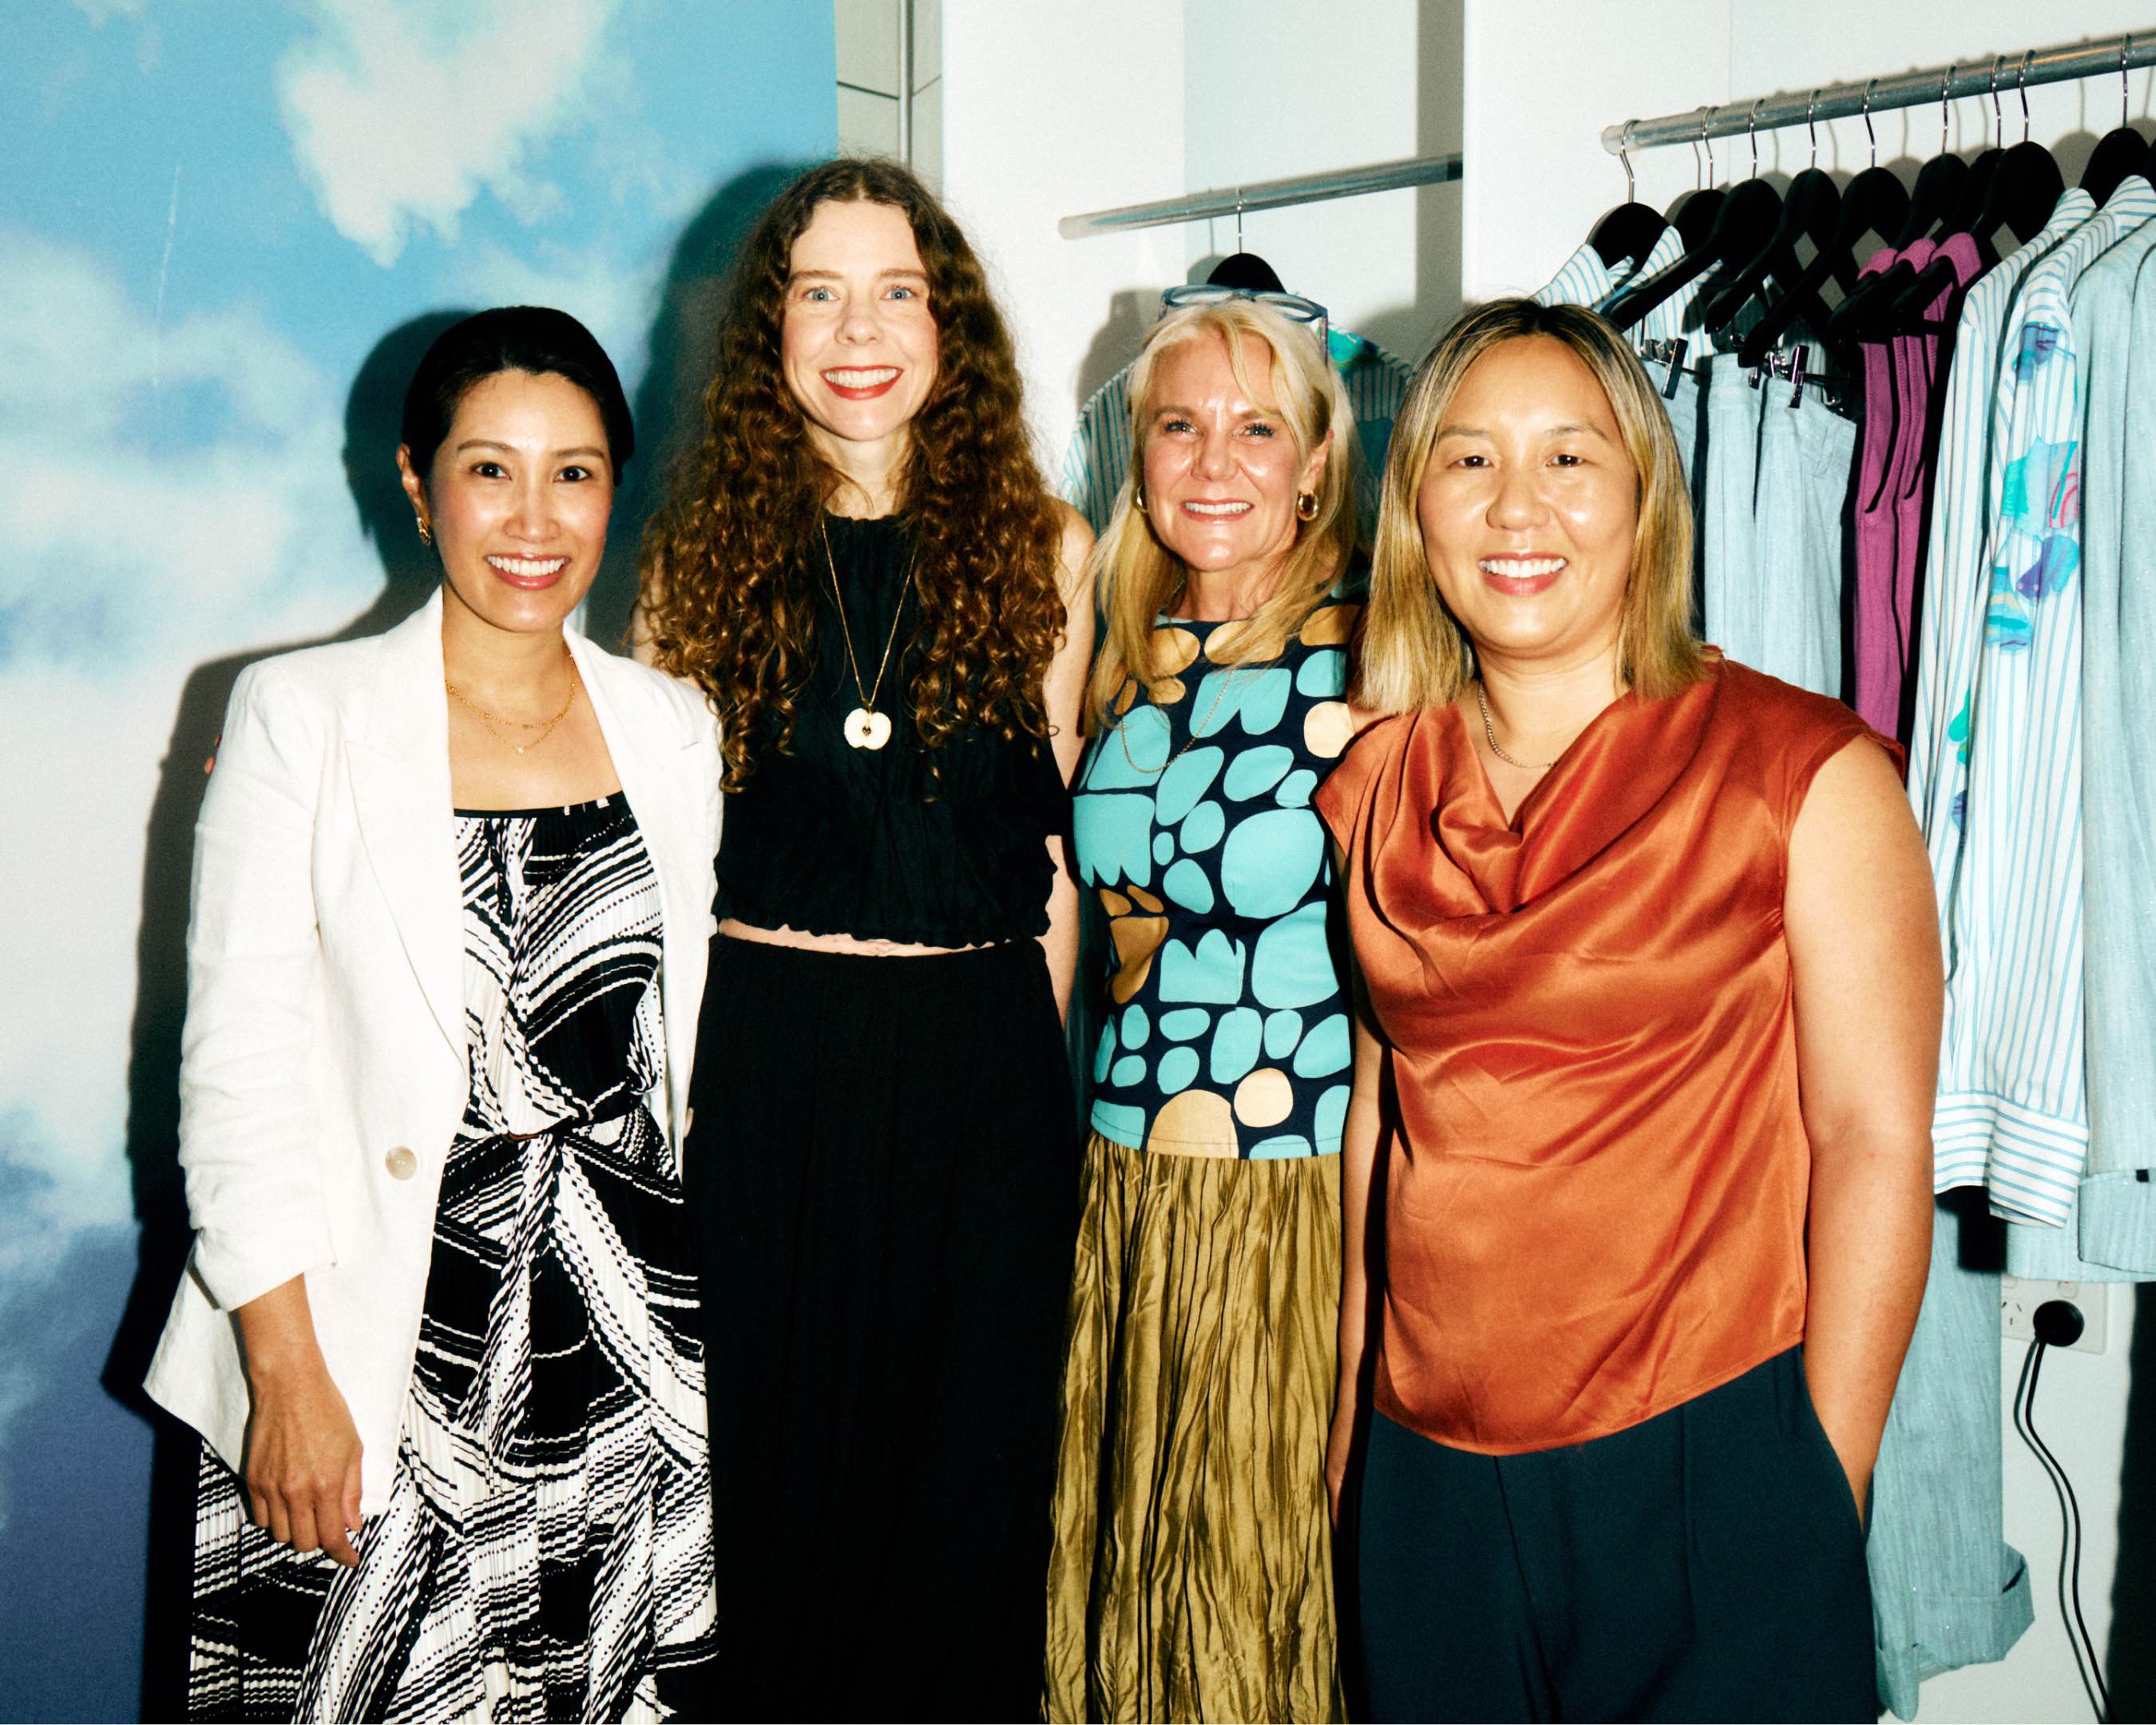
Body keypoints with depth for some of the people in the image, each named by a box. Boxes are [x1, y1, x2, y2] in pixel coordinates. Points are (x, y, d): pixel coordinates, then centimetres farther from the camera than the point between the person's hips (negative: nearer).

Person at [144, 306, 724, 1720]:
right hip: (380, 1331, -2)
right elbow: (241, 1060, -6)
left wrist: (707, 1309, 9)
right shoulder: (302, 717, -3)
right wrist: (285, 1373, -10)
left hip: (629, 1335, 3)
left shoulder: (676, 731, 7)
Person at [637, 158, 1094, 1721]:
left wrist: (1032, 1062, 5)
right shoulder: (709, 545, 4)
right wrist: (683, 1070, 1)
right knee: (763, 1454, 10)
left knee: (964, 1462, 10)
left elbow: (1056, 844, 7)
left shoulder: (1039, 547, 4)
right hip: (758, 1050, 0)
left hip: (979, 1061, 0)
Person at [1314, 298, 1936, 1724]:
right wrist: (1346, 1429, 12)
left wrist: (1827, 1489, -9)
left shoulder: (1804, 773, -8)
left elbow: (1876, 1144, -8)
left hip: (1707, 1459, -3)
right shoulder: (1377, 792, 5)